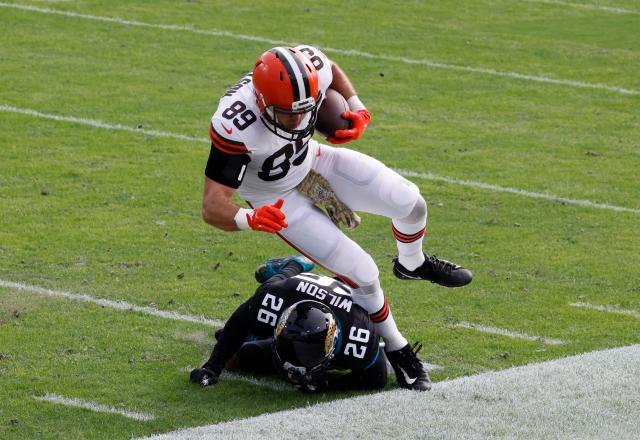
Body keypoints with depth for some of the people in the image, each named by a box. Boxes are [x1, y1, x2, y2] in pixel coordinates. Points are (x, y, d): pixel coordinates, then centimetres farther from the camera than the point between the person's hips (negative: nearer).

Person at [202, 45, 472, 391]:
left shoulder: (311, 68, -28)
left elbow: (332, 71, 2)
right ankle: (394, 349, 20)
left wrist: (358, 109, -14)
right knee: (361, 274, -8)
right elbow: (213, 207, -41)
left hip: (314, 160, 5)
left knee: (410, 204, -7)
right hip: (278, 198, -5)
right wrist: (251, 219, -60)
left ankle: (411, 263, 29)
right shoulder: (234, 125, -42)